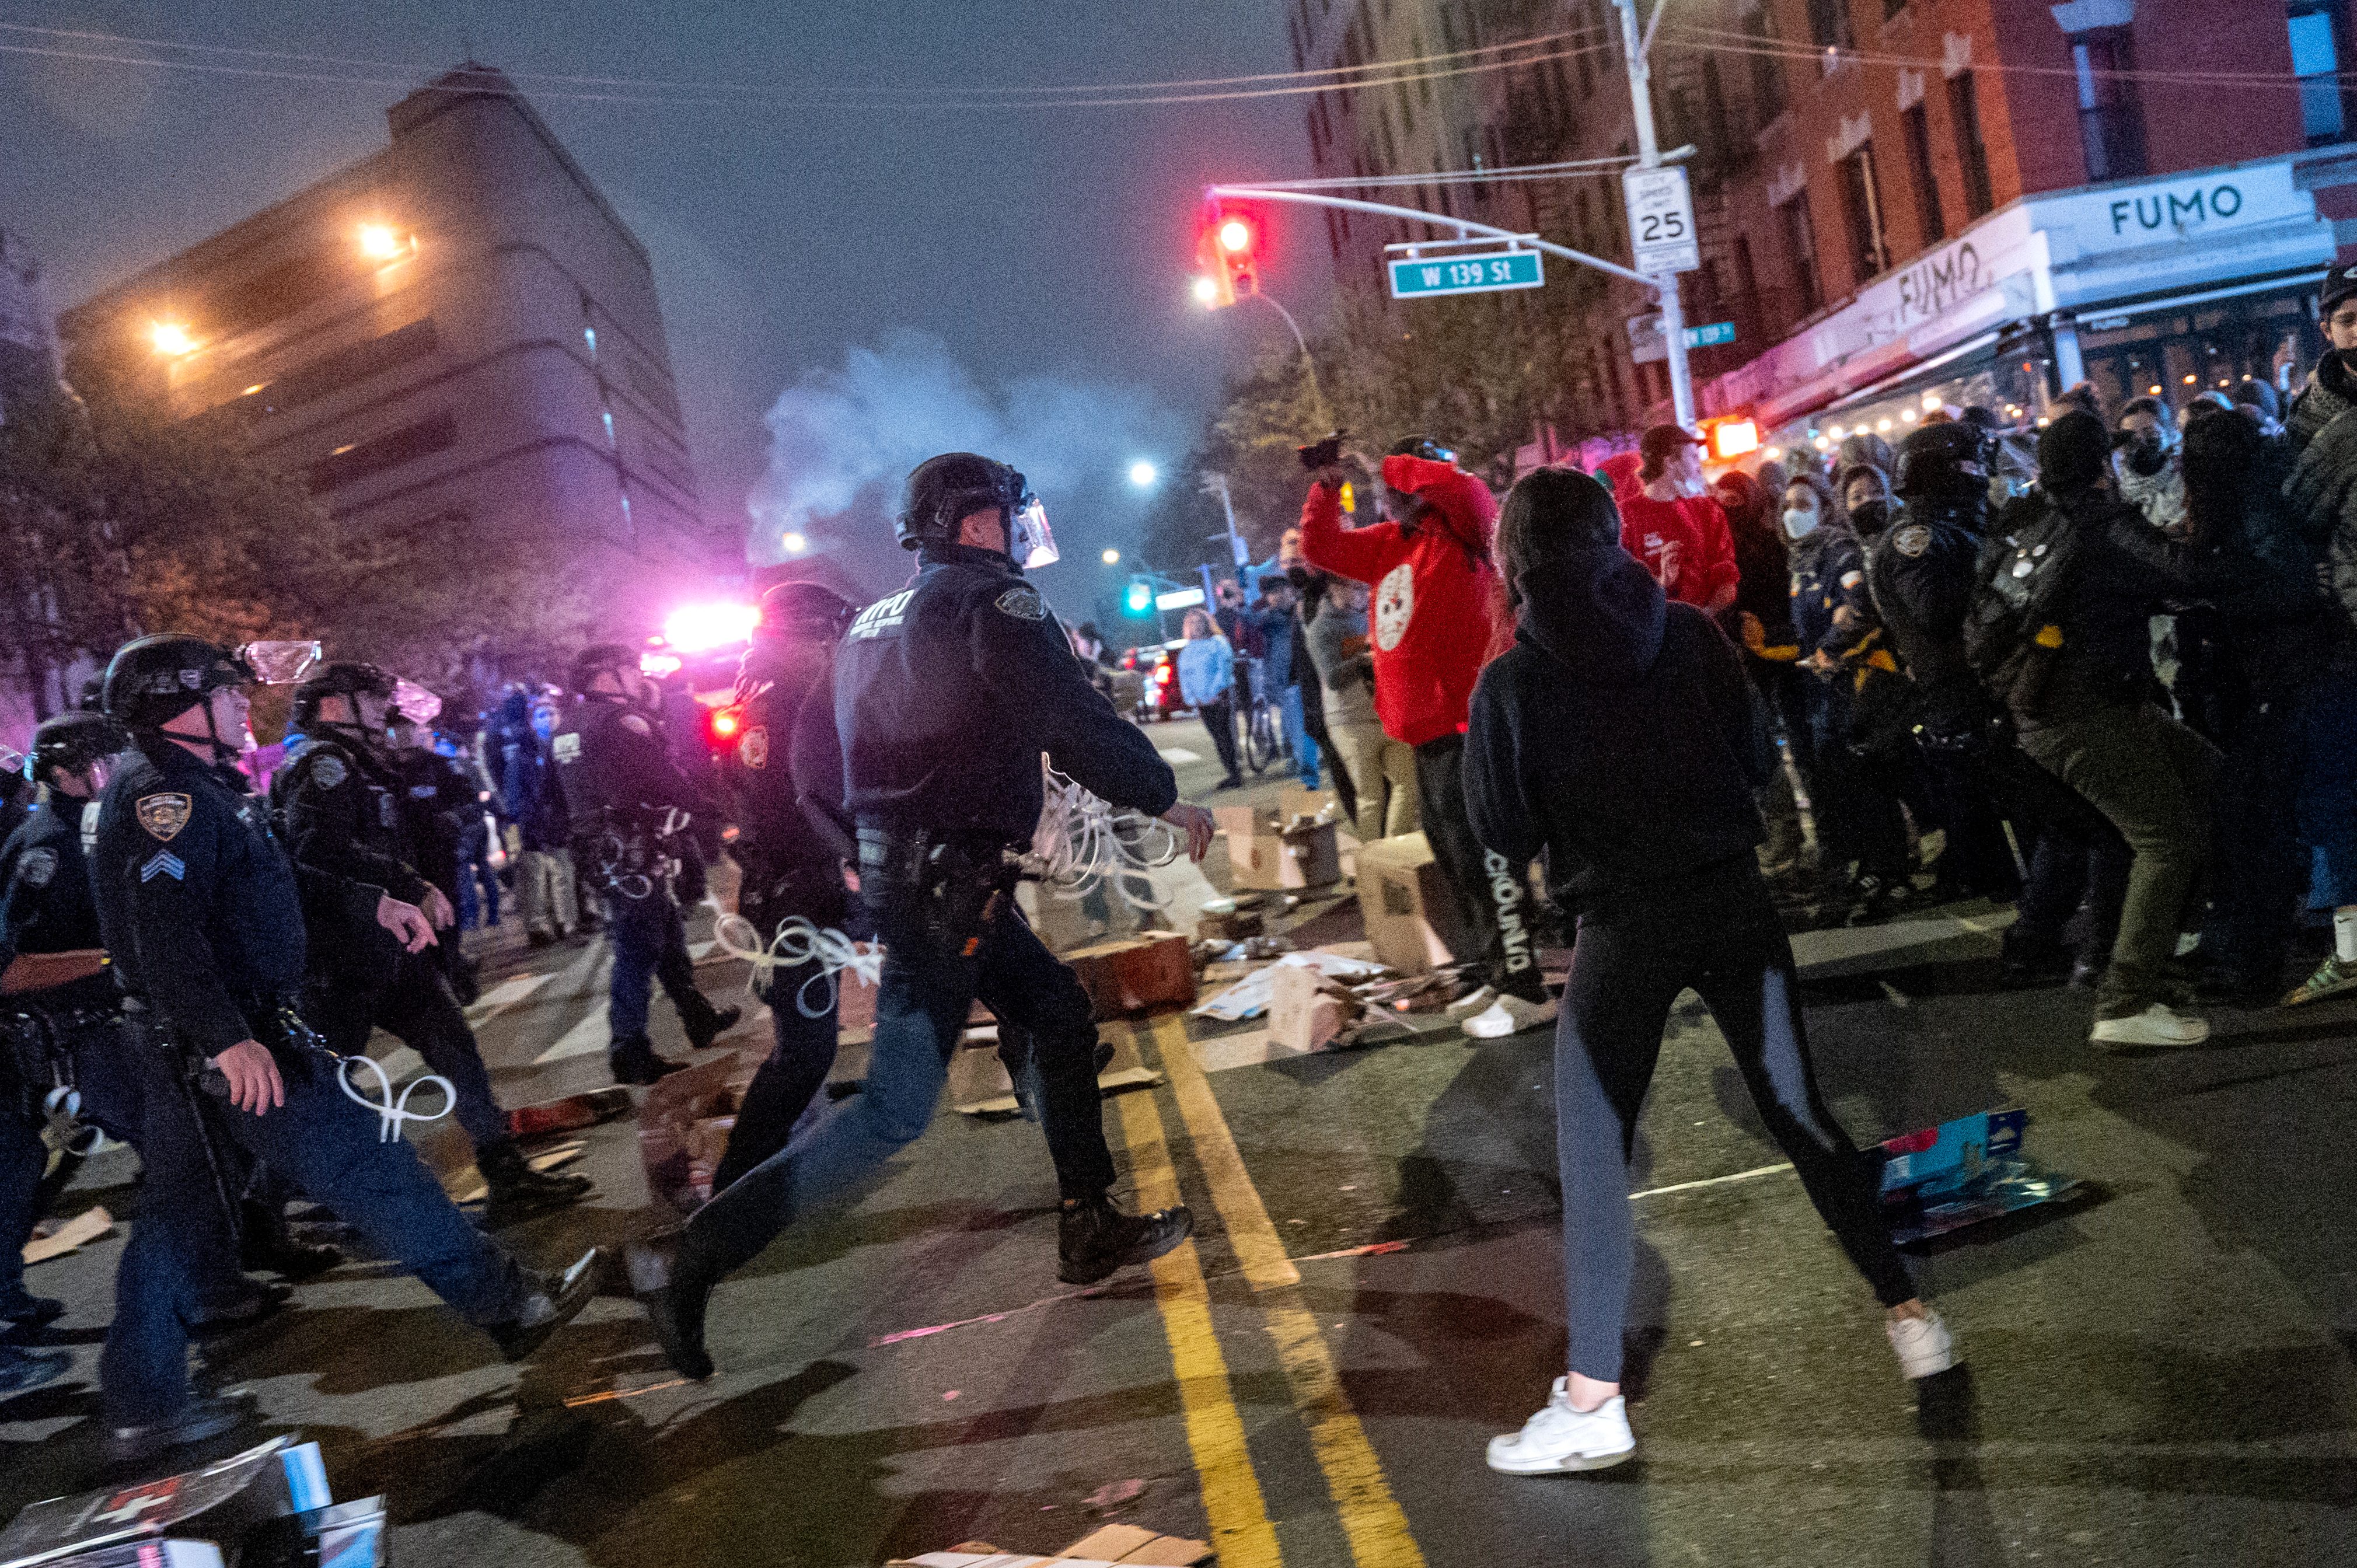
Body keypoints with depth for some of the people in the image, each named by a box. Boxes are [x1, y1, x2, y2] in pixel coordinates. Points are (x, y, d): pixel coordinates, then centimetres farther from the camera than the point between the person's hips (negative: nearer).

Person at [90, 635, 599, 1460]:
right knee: (370, 1170, -5)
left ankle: (142, 1406, 22)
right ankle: (509, 1305, 2)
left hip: (187, 1045, 11)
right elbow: (164, 926, -29)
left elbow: (271, 875, 25)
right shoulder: (168, 791, -17)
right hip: (238, 1044, -11)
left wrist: (372, 899, 20)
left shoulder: (187, 786, 16)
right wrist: (228, 1038, -37)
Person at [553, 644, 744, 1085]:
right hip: (636, 855, -10)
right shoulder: (622, 721, -14)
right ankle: (631, 1055, 1)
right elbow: (667, 780, -17)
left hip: (598, 851, 10)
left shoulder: (565, 730, 15)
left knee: (670, 937, 20)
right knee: (638, 955, -4)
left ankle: (701, 1019, 32)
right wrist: (712, 806, -6)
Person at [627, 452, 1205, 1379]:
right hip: (944, 883, -10)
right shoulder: (991, 600, -10)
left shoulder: (877, 621, 17)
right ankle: (695, 1257, -5)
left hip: (897, 872, 10)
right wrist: (1165, 798, -3)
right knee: (897, 1110, -6)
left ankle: (1091, 1232, 23)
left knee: (1057, 1014, 17)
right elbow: (1076, 722, -16)